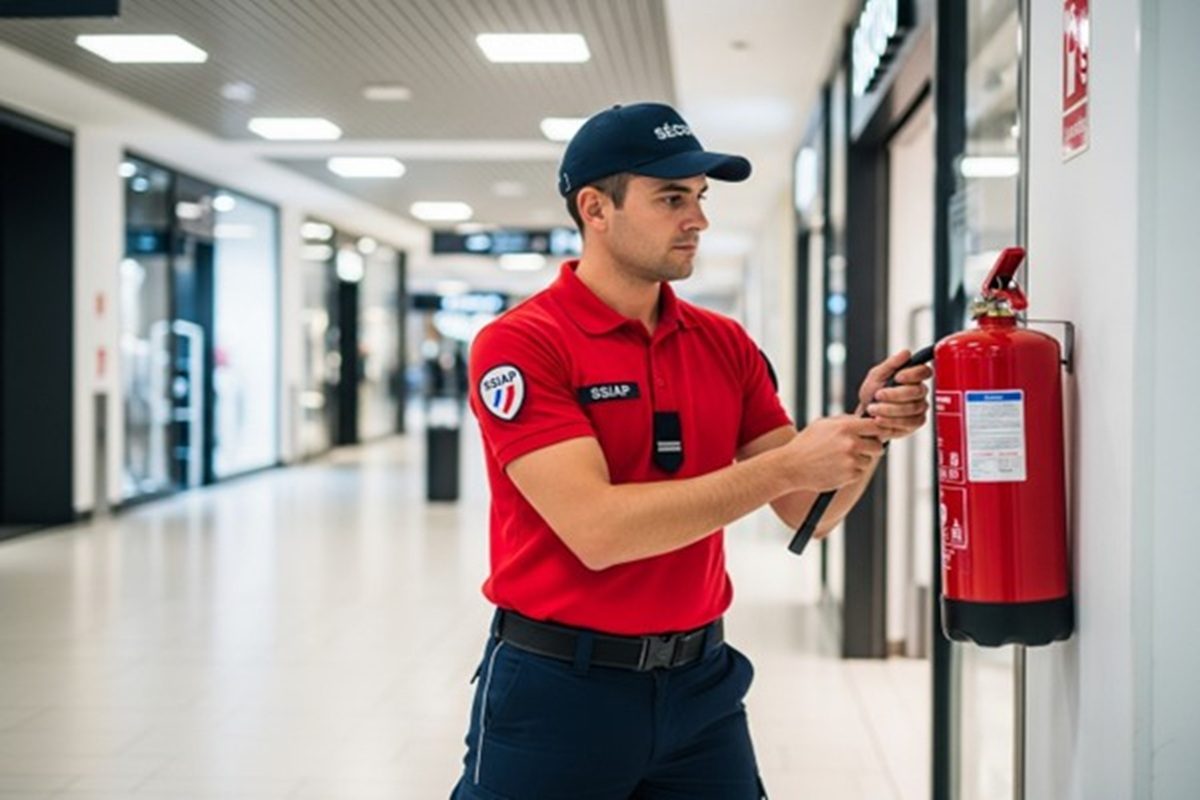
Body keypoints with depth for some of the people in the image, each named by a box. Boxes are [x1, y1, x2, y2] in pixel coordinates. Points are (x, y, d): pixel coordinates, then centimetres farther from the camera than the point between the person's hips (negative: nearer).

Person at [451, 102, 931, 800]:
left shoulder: (727, 345, 4)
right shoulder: (518, 345, -13)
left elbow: (808, 512, 4)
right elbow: (595, 529, -23)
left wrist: (867, 431, -15)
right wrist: (786, 463, -24)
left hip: (700, 681, 5)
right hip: (559, 687, -4)